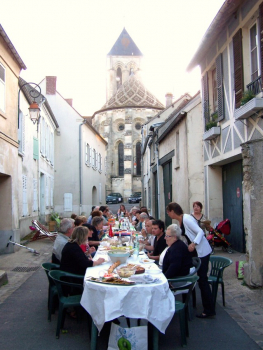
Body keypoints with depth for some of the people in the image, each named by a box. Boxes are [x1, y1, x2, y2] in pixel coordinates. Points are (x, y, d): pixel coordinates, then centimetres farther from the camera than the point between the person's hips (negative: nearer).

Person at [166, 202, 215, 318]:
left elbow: (200, 232, -26)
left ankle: (209, 310, 5)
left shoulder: (186, 219, -19)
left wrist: (193, 244, -37)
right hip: (194, 251, 9)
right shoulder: (180, 221, 8)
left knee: (202, 279, -4)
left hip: (202, 251, -9)